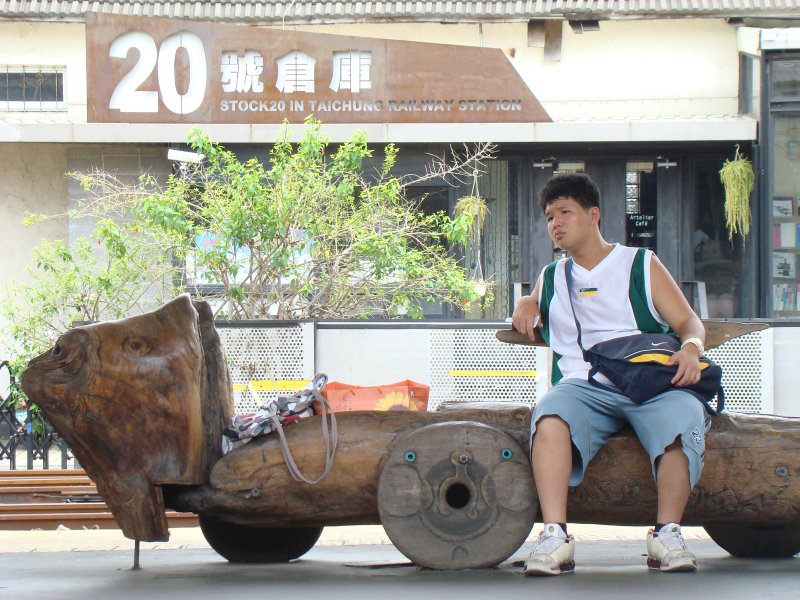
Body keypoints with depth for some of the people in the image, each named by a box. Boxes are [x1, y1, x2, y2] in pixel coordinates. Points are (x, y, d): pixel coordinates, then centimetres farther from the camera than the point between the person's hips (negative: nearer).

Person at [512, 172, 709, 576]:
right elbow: (529, 319, 44)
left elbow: (689, 322, 13)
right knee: (550, 413, -36)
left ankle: (667, 532, -27)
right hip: (583, 386, 1)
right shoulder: (552, 278, 27)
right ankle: (555, 535, -45)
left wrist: (690, 348, -12)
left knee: (684, 417, -37)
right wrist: (526, 303, 19)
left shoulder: (641, 264, 18)